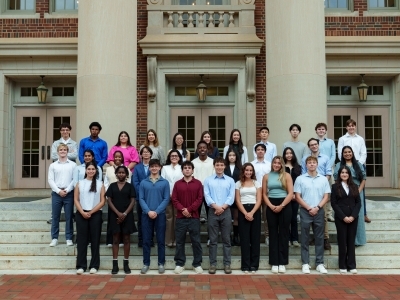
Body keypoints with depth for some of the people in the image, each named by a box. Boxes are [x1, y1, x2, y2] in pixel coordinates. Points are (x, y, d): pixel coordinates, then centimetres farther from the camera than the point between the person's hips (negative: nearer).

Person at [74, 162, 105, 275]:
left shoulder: (100, 184, 4)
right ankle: (81, 265, 9)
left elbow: (102, 202, -1)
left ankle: (94, 265, 11)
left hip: (95, 214, -1)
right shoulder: (80, 183, 8)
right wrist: (82, 212, -10)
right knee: (81, 240, 3)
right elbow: (76, 200, 3)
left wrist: (91, 212, -9)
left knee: (95, 240, 3)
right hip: (81, 214, 1)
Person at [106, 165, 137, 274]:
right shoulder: (112, 186, 6)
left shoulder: (130, 186, 4)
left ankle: (126, 264, 10)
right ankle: (115, 264, 7)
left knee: (126, 239, 3)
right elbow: (109, 201, 1)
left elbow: (132, 201, -1)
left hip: (127, 216, -1)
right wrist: (118, 213, -11)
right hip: (115, 215, 1)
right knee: (115, 239, 4)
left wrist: (125, 213, -12)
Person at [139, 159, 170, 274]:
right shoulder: (143, 182, 5)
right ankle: (146, 263, 16)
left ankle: (161, 263, 14)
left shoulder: (165, 182, 2)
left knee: (160, 240, 4)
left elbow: (166, 199, -3)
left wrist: (156, 211, -13)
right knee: (146, 240, 6)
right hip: (146, 215, 1)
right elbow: (141, 199, 0)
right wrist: (148, 211, -13)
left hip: (160, 215, -1)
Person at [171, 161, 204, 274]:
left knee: (196, 241, 2)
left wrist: (189, 209, -12)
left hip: (194, 217, -1)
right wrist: (182, 209, -13)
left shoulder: (198, 183, 4)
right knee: (180, 241, 6)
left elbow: (200, 199, -3)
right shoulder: (177, 184, 8)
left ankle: (197, 264, 12)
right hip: (180, 217, 1)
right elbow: (174, 199, 1)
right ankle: (179, 263, 16)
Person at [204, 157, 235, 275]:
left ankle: (227, 264, 11)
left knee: (226, 239, 5)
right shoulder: (208, 180, 5)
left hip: (226, 212, 1)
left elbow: (231, 196, -1)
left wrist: (222, 207, -13)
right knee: (213, 240, 4)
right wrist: (216, 206, -15)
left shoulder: (230, 180, 7)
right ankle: (213, 264, 11)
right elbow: (207, 195, -3)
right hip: (213, 212, 0)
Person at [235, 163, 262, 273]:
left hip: (255, 211, 1)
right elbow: (237, 201, 1)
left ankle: (254, 265, 10)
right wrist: (245, 213, -12)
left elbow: (259, 200, 1)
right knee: (244, 238, 0)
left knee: (255, 238, 2)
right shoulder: (238, 184, 7)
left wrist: (252, 213, -12)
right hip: (243, 212, -1)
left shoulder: (257, 183, 8)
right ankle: (245, 265, 6)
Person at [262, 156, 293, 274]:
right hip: (271, 207, 2)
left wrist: (281, 206, -12)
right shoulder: (266, 176, 8)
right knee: (273, 234, 4)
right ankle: (274, 262, 10)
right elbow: (264, 194, 6)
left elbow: (290, 193, -4)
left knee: (283, 234, 3)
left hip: (285, 206, -1)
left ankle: (282, 262, 10)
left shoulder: (286, 176, 2)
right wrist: (271, 206, -9)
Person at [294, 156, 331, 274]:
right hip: (305, 211, -2)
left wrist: (317, 207, -9)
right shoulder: (300, 179, 1)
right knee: (305, 238, 2)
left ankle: (319, 263, 13)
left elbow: (326, 196, 4)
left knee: (319, 238, 6)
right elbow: (297, 196, -2)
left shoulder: (323, 179, 7)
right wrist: (309, 208, -9)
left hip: (319, 211, 2)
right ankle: (305, 263, 8)